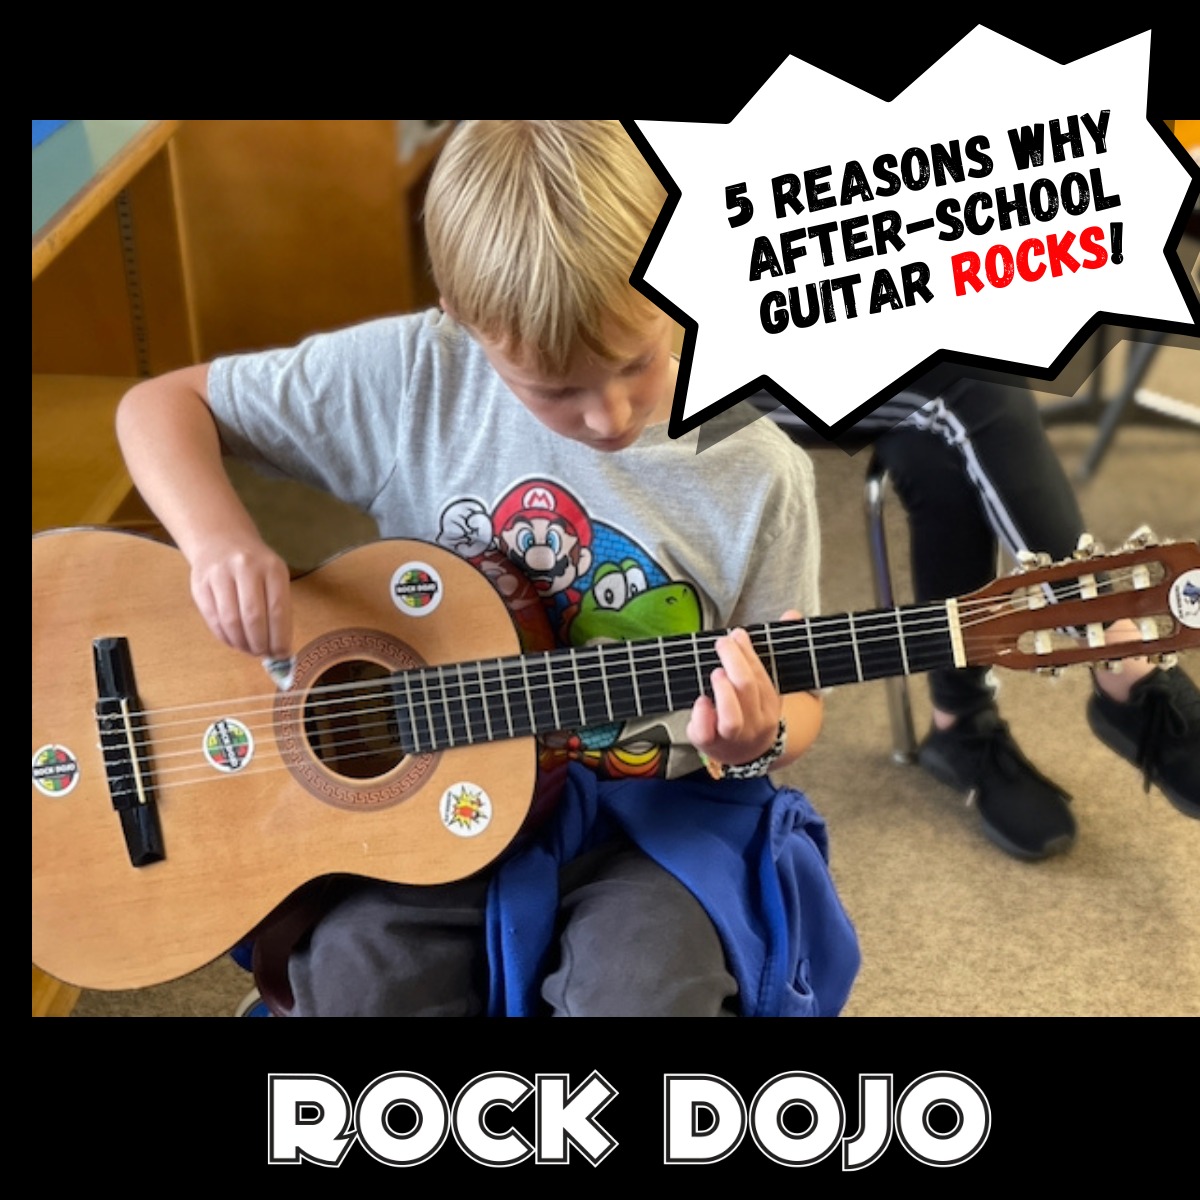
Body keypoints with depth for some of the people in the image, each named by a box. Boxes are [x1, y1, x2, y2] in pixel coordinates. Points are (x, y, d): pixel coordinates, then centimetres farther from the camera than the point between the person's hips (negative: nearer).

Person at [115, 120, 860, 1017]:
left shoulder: (756, 473, -9)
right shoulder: (414, 376, -10)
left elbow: (791, 701, 3)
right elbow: (162, 406, -2)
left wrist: (757, 742, -21)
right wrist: (221, 541, -22)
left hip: (654, 810, 0)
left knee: (641, 988, -28)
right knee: (353, 979, -24)